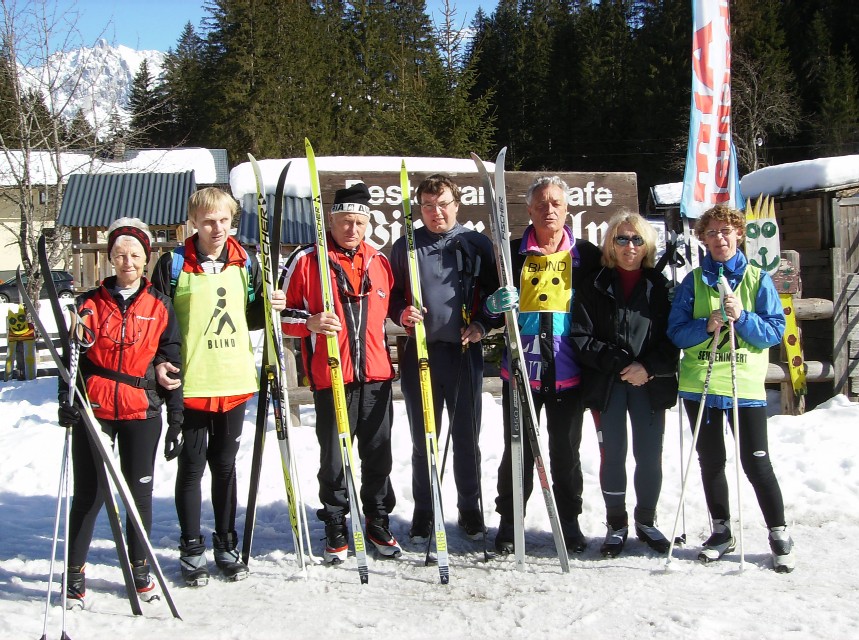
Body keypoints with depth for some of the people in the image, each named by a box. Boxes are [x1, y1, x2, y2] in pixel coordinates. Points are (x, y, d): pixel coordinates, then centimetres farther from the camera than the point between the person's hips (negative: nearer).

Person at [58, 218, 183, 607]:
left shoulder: (160, 306, 5)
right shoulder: (91, 303, 4)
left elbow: (171, 362, 7)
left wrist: (175, 415, 4)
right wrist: (66, 401, -7)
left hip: (142, 413, 1)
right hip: (94, 410, -1)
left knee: (140, 493, 9)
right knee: (89, 494, 2)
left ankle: (139, 567, 25)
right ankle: (75, 572, 16)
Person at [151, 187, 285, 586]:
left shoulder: (245, 263, 7)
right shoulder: (174, 264, -5)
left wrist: (268, 308, -4)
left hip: (235, 382, 3)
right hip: (190, 384, -3)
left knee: (225, 464, 14)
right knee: (192, 465, 6)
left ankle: (226, 544, 25)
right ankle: (191, 549, 18)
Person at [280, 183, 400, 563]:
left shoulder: (380, 262, 12)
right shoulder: (306, 261, -2)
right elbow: (283, 313, -1)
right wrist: (310, 323, -19)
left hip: (376, 375, 4)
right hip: (330, 376, -4)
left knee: (378, 454, 10)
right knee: (334, 457, 4)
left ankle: (378, 523, 25)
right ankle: (335, 529, 18)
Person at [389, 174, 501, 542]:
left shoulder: (478, 245, 4)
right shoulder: (405, 247, 6)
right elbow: (391, 295, 11)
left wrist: (482, 325, -8)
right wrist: (402, 314, -9)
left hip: (464, 353, 0)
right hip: (419, 353, 1)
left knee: (467, 437, 8)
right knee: (423, 438, 8)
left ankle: (470, 507, 23)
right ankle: (424, 509, 21)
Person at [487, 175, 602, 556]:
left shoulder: (587, 255, 4)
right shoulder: (512, 253, 4)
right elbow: (485, 301, 6)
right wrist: (494, 304, -15)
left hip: (567, 372, 0)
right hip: (520, 370, 0)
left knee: (566, 451, 11)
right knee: (517, 449, 7)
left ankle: (569, 521, 25)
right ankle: (508, 521, 20)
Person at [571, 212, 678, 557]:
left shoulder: (660, 286, 6)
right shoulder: (594, 287, 3)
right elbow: (581, 338, -4)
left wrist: (648, 367, -13)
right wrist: (619, 364, -13)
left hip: (651, 384, 1)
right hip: (606, 385, -1)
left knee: (650, 455, 5)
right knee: (612, 455, 3)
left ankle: (646, 521, 22)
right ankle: (616, 525, 17)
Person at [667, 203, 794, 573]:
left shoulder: (758, 280, 3)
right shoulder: (693, 282, 5)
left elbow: (775, 331, -2)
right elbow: (676, 332, 0)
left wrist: (742, 318, -17)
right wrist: (707, 325, -17)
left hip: (746, 386, -2)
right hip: (700, 385, 2)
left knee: (756, 462, -3)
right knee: (711, 461, 11)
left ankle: (779, 535, 11)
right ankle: (721, 532, 25)